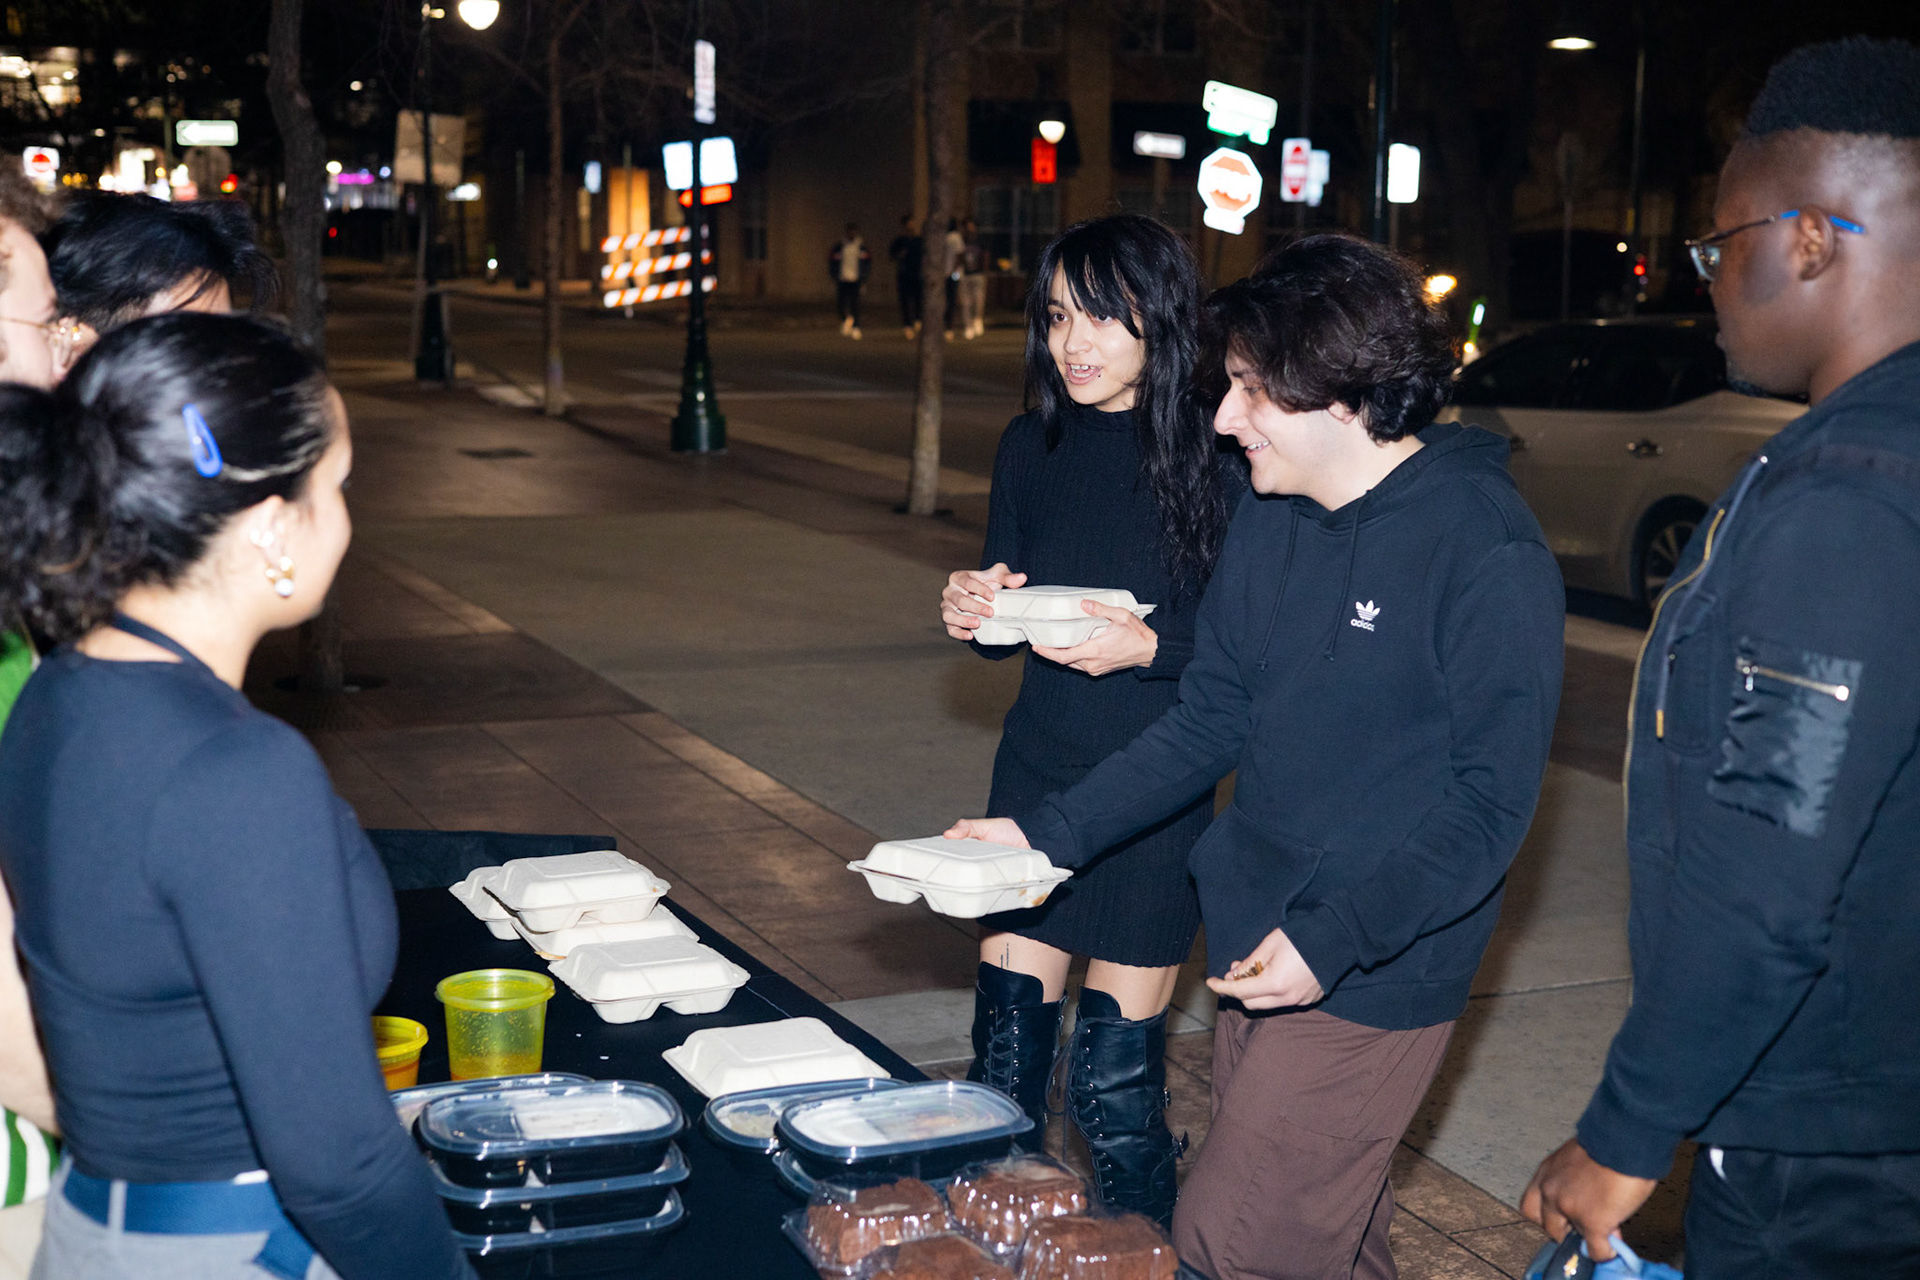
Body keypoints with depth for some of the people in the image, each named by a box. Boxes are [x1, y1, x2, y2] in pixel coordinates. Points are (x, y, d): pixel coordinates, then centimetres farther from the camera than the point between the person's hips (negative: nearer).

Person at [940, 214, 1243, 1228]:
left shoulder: (1216, 465, -10)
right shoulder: (1031, 449, 5)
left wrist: (1150, 646, -23)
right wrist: (973, 614, -7)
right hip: (1035, 774, 4)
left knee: (1114, 1086, 3)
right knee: (1003, 1056, 7)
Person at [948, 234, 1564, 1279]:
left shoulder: (1486, 549, -16)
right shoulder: (1269, 518, 7)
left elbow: (1491, 799, -17)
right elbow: (1208, 724, 12)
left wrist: (1333, 940, -24)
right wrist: (1047, 833, 4)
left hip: (1371, 980, -7)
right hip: (1252, 954, 7)